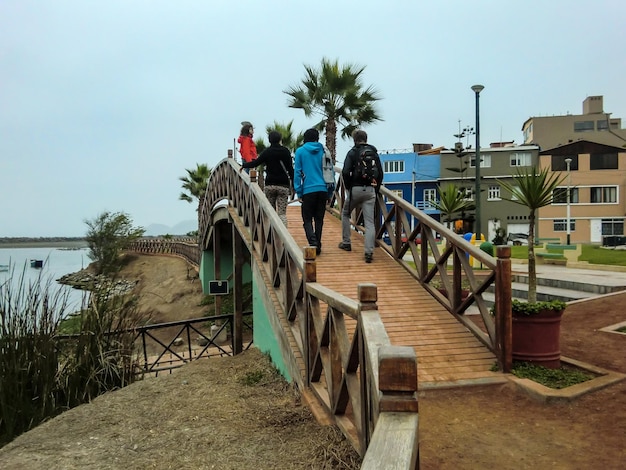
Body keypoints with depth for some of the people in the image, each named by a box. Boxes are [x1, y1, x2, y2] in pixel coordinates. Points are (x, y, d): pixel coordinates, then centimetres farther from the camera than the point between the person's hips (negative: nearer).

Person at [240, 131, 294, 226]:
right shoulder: (285, 151, 3)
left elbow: (255, 163, -2)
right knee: (282, 213, -3)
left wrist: (243, 165, 13)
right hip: (283, 185, 0)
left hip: (269, 185, 0)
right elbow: (290, 168, 0)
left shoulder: (267, 152, 1)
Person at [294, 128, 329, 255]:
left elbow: (297, 172, -1)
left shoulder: (300, 151, 1)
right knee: (319, 219, 12)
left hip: (308, 190, -3)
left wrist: (298, 192, 2)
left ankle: (313, 243, -17)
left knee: (307, 220, 3)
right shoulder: (323, 150, 7)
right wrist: (330, 191, 12)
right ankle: (317, 246, 15)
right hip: (323, 189, 3)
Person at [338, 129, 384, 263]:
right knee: (369, 222, -1)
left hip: (355, 189, -2)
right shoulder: (374, 153, 9)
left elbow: (345, 172, -13)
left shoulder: (352, 152, -3)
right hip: (370, 190, 3)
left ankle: (346, 243, 26)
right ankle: (369, 253, -9)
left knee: (345, 213, 22)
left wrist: (348, 187, 1)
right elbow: (380, 173, 10)